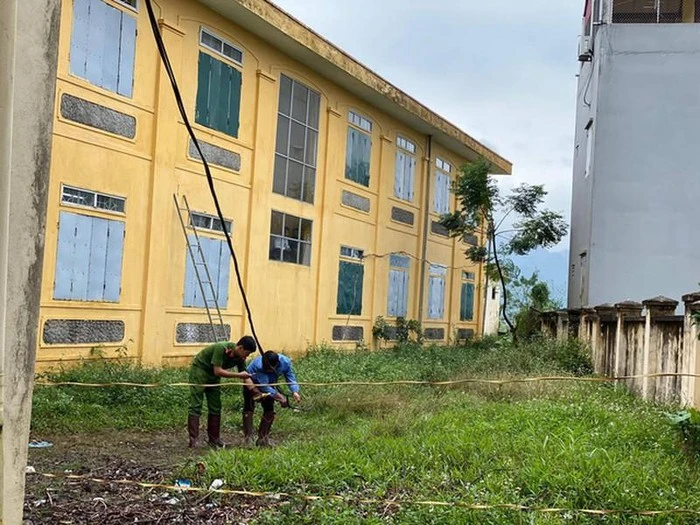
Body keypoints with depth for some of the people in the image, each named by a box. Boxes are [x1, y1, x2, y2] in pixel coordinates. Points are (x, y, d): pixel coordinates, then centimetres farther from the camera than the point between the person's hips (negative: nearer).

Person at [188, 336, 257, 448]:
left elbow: (245, 376, -4)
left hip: (213, 376, 8)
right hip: (199, 370, -7)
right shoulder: (221, 348, -31)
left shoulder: (240, 358, -9)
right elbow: (218, 371, -32)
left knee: (215, 408, 5)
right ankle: (193, 440, -12)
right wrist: (239, 375, -31)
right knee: (196, 407, -11)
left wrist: (255, 392, -14)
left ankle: (214, 439, 11)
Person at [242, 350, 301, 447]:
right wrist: (278, 396, -50)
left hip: (269, 383, 4)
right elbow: (264, 387, -41)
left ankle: (263, 439, 10)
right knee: (249, 408, -16)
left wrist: (294, 392, -38)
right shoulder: (258, 365, -44)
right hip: (251, 383, -4)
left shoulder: (285, 362, -31)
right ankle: (248, 439, -14)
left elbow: (290, 378, -21)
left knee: (269, 410, -1)